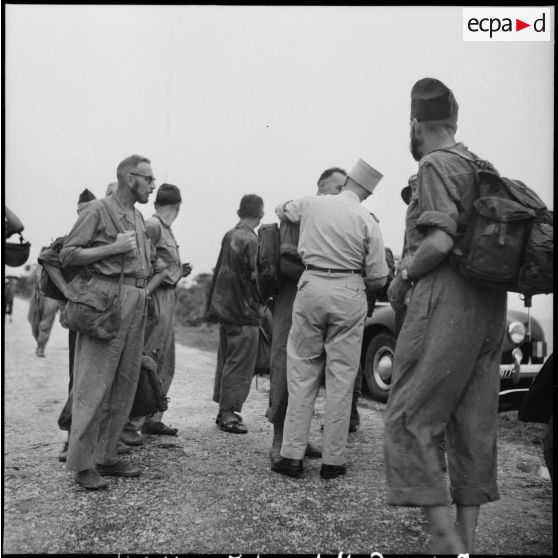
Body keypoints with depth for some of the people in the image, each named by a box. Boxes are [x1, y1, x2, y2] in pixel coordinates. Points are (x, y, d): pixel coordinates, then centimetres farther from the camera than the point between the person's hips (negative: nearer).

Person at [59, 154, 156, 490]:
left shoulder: (139, 217, 19)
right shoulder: (98, 211, -3)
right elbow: (68, 255, -7)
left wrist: (146, 285, 13)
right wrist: (113, 248, -13)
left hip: (137, 302, 8)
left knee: (126, 383, 9)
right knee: (94, 384, -6)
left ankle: (107, 456, 19)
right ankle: (82, 464, 3)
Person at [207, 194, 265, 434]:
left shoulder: (229, 236, 8)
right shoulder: (251, 241, -17)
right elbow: (258, 277, -17)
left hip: (224, 306, 8)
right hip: (243, 311, -8)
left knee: (226, 360, 16)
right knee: (240, 364, 0)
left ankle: (224, 409, 25)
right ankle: (228, 413, 5)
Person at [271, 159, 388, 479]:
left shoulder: (311, 204, 7)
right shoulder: (367, 222, 0)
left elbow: (282, 210, 28)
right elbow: (378, 278, 0)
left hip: (311, 287, 2)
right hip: (349, 295, -1)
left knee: (302, 372, 9)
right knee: (341, 378, 5)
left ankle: (292, 455, 9)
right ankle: (334, 460, 10)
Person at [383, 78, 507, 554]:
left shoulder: (437, 163, -6)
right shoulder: (483, 167, 19)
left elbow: (439, 241, -20)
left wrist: (403, 279, -4)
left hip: (445, 301, -9)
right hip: (490, 306, 9)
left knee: (409, 421, -2)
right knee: (474, 426, 11)